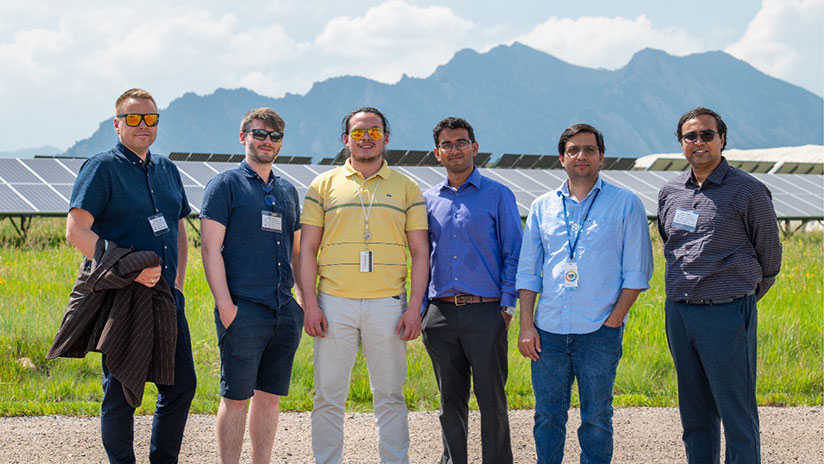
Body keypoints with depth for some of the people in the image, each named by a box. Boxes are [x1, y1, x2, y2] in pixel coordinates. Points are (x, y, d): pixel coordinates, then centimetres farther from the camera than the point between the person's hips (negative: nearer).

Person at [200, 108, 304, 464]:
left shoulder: (287, 191, 18)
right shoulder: (225, 185, 0)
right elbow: (211, 250, -6)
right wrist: (225, 305, -14)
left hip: (285, 311, 6)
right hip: (243, 310, -6)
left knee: (270, 395, 9)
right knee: (236, 397, -3)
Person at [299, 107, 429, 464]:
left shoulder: (406, 188, 10)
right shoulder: (324, 186, 9)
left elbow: (419, 252, 7)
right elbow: (307, 249, 6)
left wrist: (415, 307, -3)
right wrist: (310, 304, -4)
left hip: (387, 304, 0)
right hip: (334, 303, 0)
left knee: (389, 395, 3)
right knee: (328, 396, 1)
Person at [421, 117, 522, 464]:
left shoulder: (498, 196, 3)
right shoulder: (429, 200, 14)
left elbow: (513, 256, 1)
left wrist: (507, 306, -7)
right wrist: (420, 309, 9)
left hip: (485, 313, -3)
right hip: (440, 314, 4)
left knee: (492, 400, -3)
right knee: (451, 400, 9)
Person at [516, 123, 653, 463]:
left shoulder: (625, 204, 2)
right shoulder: (543, 207, 11)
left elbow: (637, 270, 0)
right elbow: (527, 270, 12)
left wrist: (613, 320, -9)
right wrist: (526, 325, 2)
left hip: (599, 331, -3)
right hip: (548, 329, 3)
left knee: (596, 418, 2)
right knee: (547, 416, 5)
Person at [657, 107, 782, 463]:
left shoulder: (748, 191, -5)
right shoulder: (669, 192, 10)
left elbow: (769, 255, 4)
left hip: (726, 314, -5)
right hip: (678, 311, 5)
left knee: (738, 413, -5)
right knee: (695, 414, 11)